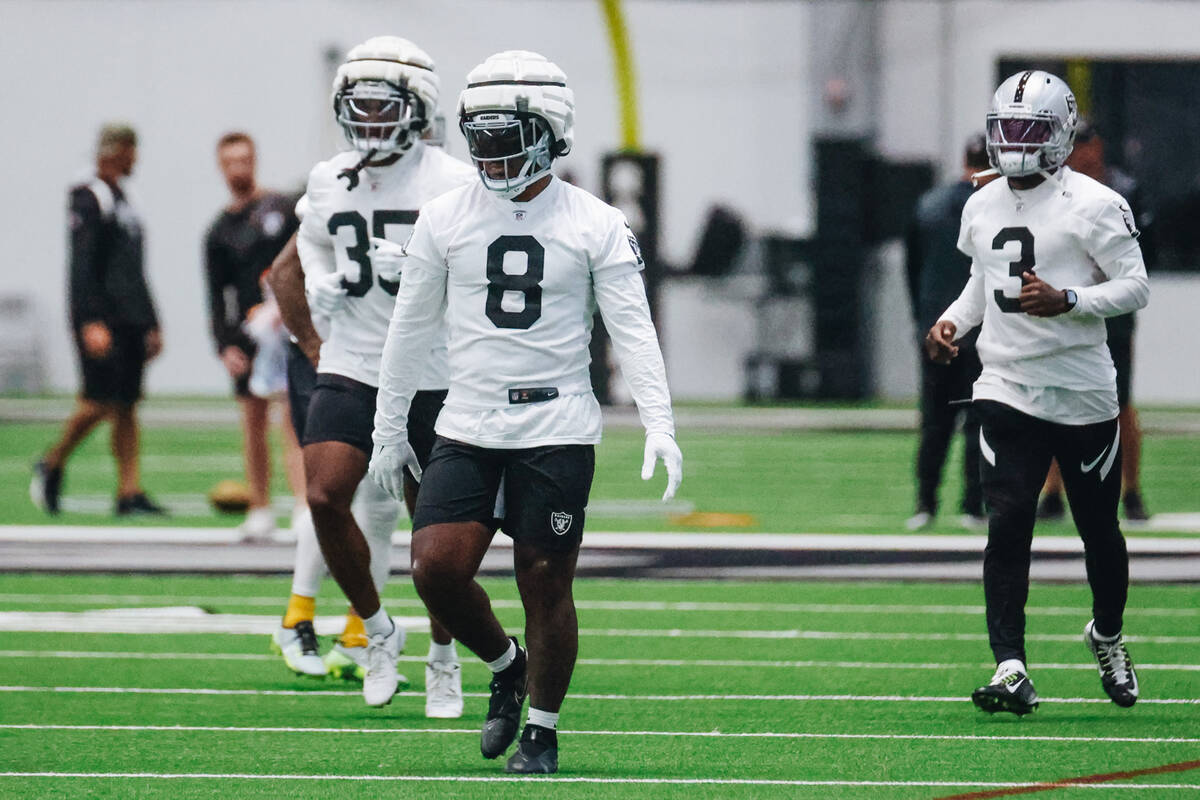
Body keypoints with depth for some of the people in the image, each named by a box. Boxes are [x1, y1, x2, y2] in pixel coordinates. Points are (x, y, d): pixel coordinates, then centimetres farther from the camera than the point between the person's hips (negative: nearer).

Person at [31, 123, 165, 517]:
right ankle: (52, 465, 9)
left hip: (130, 320, 8)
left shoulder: (125, 201, 19)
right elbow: (82, 268, -15)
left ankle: (130, 492, -1)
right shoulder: (89, 200, -7)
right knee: (99, 402, -11)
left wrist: (151, 325, 23)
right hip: (101, 318, -8)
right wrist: (92, 322, -22)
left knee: (127, 406, 3)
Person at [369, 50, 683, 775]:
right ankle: (505, 666, 19)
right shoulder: (445, 219, 4)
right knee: (438, 569, -9)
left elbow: (633, 329, -5)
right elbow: (410, 328, 12)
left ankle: (542, 729, 18)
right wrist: (390, 428, 14)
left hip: (558, 433, -2)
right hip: (467, 428, 3)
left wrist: (660, 425, -16)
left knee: (546, 586, 0)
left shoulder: (596, 226, -3)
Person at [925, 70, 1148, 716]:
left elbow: (1135, 287, -9)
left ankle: (1107, 636, 38)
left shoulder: (1093, 206, -8)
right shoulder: (983, 207, 9)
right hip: (1007, 389, 3)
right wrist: (952, 322, 5)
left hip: (1082, 391, -3)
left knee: (1098, 528, 10)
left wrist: (1066, 302, -23)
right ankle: (1010, 668, -15)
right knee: (1007, 524, -12)